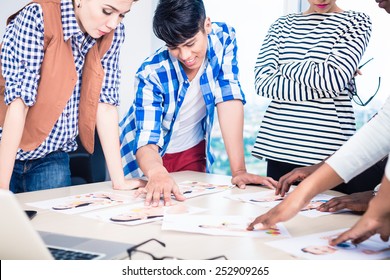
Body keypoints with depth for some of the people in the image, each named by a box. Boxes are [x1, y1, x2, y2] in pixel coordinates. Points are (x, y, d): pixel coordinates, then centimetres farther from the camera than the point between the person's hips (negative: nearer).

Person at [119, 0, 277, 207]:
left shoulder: (223, 39, -20)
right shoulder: (151, 73, -26)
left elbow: (229, 100, -24)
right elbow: (147, 139, -31)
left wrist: (238, 170, -30)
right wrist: (157, 172, -54)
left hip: (193, 152, 2)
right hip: (151, 156, -2)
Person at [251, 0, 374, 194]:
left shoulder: (356, 22, 4)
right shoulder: (282, 25, 12)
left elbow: (335, 79, -12)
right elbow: (262, 81, -1)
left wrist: (285, 67, 0)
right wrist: (322, 86, -8)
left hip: (327, 148, -3)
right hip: (278, 143, 3)